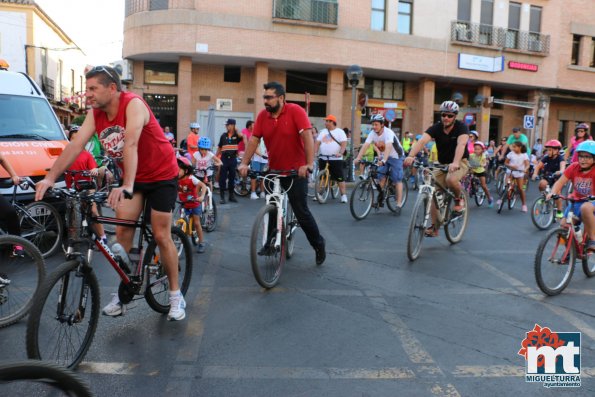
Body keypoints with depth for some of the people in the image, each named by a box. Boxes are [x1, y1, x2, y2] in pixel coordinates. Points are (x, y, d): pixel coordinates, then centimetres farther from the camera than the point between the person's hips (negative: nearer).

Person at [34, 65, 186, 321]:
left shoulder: (134, 104, -25)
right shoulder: (95, 114, -6)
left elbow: (131, 145, -38)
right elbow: (76, 145, -14)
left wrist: (126, 187, -49)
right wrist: (50, 178, -25)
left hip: (162, 175, -6)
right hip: (131, 177, 6)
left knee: (161, 236, -4)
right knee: (122, 232, -4)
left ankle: (175, 295, 10)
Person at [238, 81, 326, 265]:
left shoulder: (295, 111, -14)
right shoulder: (262, 115, -1)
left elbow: (307, 137, -21)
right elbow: (254, 140, -3)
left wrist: (309, 164, -30)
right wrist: (244, 163, -12)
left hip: (296, 171, -5)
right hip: (273, 170, 5)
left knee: (301, 212, -1)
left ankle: (319, 245, 17)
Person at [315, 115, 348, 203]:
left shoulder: (340, 132, 1)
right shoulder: (323, 132, 16)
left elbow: (344, 143, -9)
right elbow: (317, 143, 9)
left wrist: (340, 153, -26)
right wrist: (314, 152, -6)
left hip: (335, 159, -5)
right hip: (323, 158, 5)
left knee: (340, 177, -4)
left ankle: (343, 195, 0)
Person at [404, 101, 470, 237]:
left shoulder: (461, 127, -18)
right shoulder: (436, 128, -12)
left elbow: (461, 144, -36)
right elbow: (422, 140, -30)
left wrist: (455, 163, -55)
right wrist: (411, 156, -49)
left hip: (460, 162, -4)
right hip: (442, 164, 4)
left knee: (451, 180, -35)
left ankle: (459, 199, -3)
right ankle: (434, 227, 9)